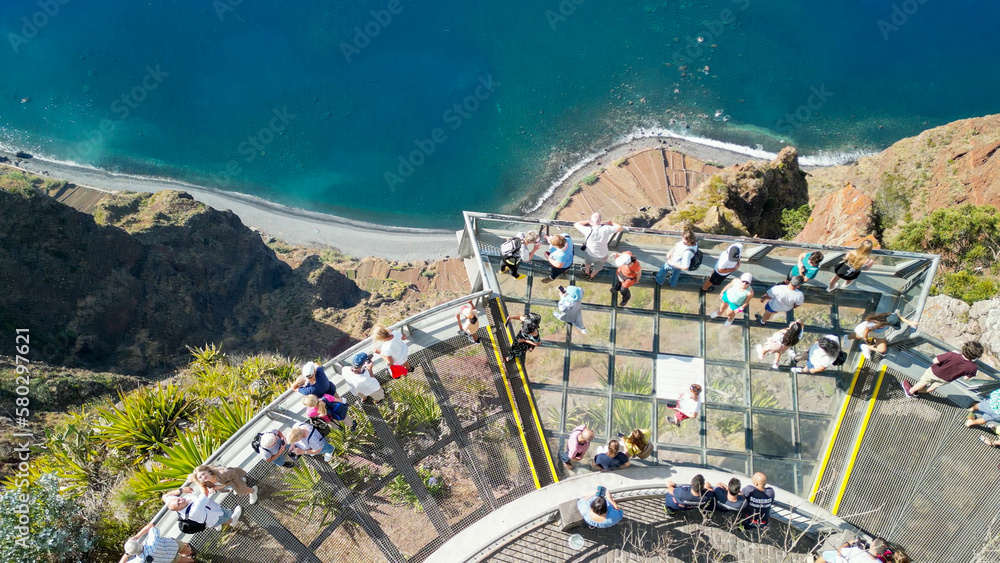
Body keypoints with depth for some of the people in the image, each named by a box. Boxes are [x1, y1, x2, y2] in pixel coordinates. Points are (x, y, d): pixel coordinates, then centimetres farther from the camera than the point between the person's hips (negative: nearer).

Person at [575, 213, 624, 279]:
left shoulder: (588, 230, -33)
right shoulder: (606, 229, -30)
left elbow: (576, 224, -17)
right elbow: (620, 228, -15)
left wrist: (588, 222, -11)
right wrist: (611, 222, -4)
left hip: (590, 254, -1)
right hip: (602, 256, 1)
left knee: (588, 262, 37)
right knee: (597, 268, 34)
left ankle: (587, 272, 64)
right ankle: (592, 276, 61)